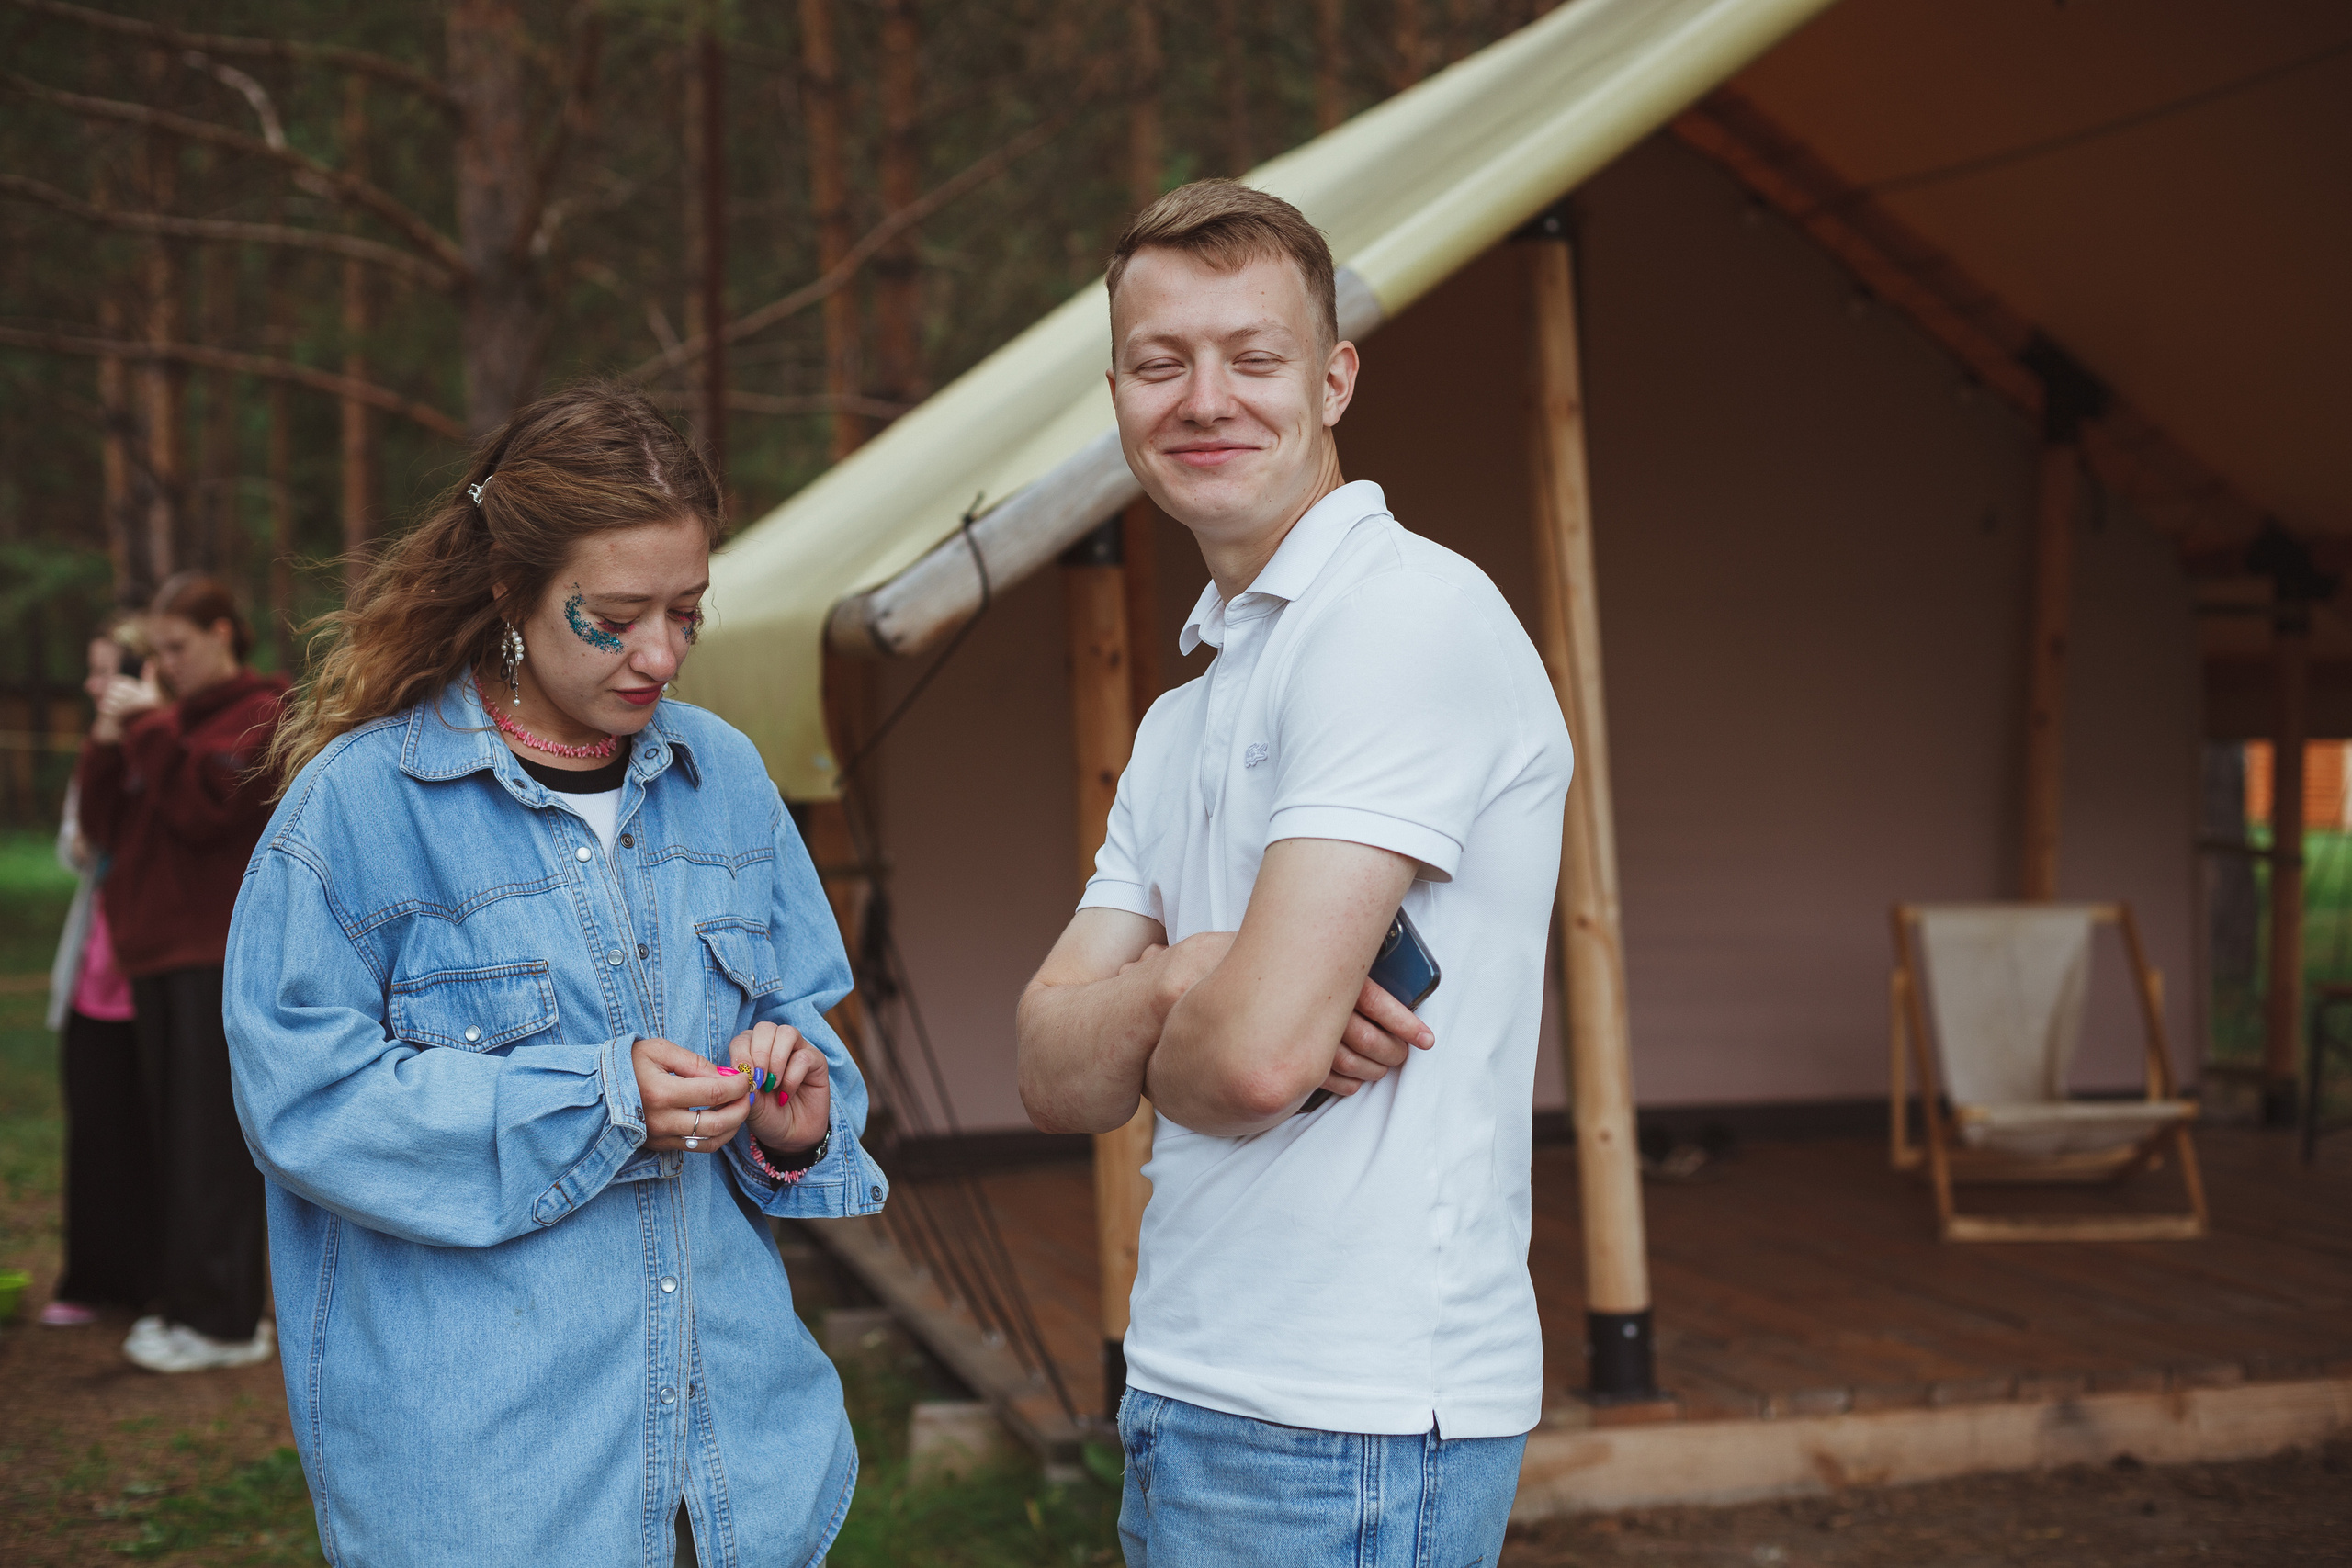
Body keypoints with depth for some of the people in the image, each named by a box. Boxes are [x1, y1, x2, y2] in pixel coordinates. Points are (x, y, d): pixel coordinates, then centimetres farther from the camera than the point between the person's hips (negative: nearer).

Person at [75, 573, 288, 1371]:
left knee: (212, 1139, -7)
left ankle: (226, 1319, -3)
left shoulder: (259, 716, -5)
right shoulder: (168, 719, 17)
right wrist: (107, 743, 0)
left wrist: (150, 727, -14)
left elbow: (203, 806, -19)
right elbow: (104, 826, 12)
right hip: (157, 952, 8)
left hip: (221, 955, -8)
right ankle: (189, 1298, 17)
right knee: (172, 1134, 10)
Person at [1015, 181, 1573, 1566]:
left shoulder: (1407, 614, -15)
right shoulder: (1185, 718, 15)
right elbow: (1054, 1076, 8)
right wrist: (1181, 980, -14)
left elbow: (1261, 1049, -23)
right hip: (1195, 1396, 8)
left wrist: (1142, 1040, -1)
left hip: (1342, 1430, -8)